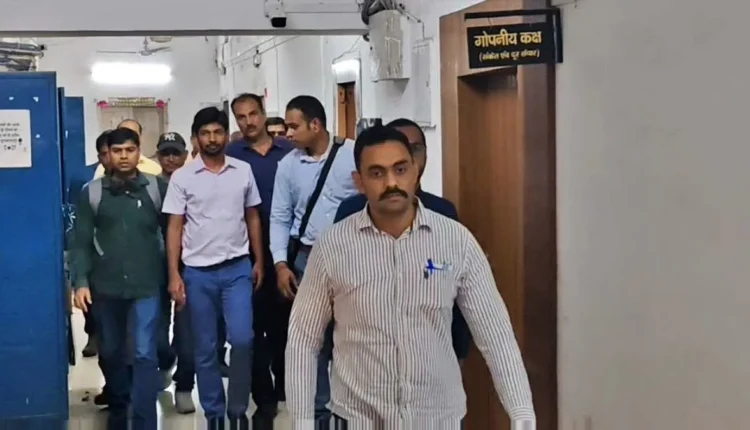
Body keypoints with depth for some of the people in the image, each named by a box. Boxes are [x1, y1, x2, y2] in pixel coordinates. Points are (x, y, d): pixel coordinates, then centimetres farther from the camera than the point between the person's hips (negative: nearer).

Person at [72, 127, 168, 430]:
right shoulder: (92, 193, 1)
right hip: (106, 287, 2)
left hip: (146, 286, -2)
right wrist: (81, 281, -7)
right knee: (111, 353, 16)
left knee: (144, 354, -9)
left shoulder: (157, 188, -1)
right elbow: (82, 242, 2)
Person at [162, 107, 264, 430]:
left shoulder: (243, 171, 3)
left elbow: (252, 218, 10)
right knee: (205, 348, 6)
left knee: (242, 339, -11)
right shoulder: (182, 177, -1)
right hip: (197, 272, 0)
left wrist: (259, 261, 6)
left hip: (237, 268, 0)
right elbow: (174, 228, -1)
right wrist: (173, 275, -6)